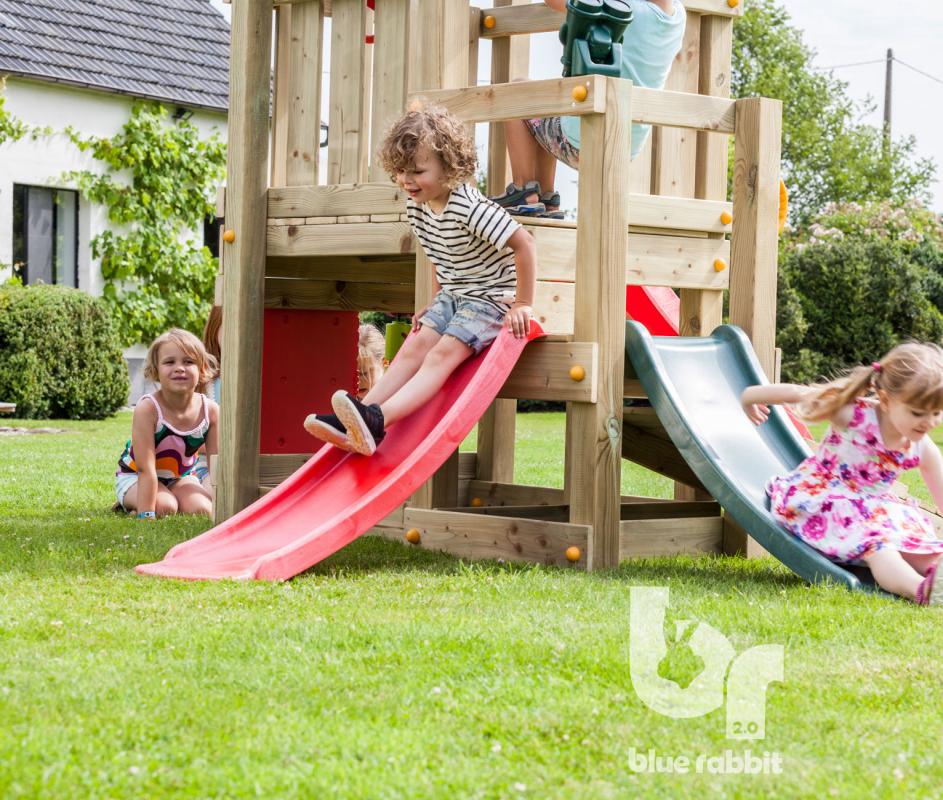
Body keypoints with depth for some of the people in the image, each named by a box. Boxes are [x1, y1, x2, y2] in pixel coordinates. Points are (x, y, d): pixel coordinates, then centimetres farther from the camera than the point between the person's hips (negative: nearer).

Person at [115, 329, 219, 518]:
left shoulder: (210, 410, -19)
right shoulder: (147, 409, -31)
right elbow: (146, 469, -32)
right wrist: (146, 516, -36)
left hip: (180, 477, 4)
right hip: (134, 477, -4)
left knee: (201, 510, -21)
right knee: (165, 507, -31)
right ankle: (130, 503, 3)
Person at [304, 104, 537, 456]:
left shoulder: (469, 208, -27)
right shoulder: (416, 208, 0)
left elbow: (525, 244, -27)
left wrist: (523, 305, -21)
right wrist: (437, 301, 15)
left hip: (492, 298, -8)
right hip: (452, 295, 8)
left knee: (443, 353, -23)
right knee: (415, 346, -8)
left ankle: (377, 419, -43)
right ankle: (351, 424, -21)